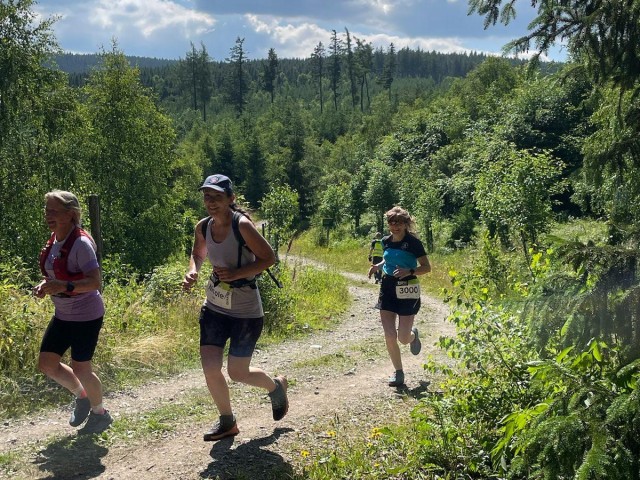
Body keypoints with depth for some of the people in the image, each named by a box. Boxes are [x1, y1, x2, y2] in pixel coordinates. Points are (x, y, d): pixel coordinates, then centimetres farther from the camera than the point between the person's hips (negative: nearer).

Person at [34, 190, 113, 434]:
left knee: (80, 368, 0)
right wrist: (44, 285, -2)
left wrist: (64, 287, -37)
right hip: (63, 315, 8)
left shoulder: (80, 243, -20)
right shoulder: (53, 239, 4)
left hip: (86, 315, -8)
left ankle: (100, 413, 24)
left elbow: (95, 281, -25)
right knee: (46, 363, 8)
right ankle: (81, 396, 33)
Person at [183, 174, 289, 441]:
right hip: (214, 308, 5)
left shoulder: (242, 226, -20)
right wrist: (193, 271, -4)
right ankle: (227, 422, 25)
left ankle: (276, 386, 37)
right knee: (210, 370, 1)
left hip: (245, 311, -5)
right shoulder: (203, 227, -2)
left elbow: (269, 258, -17)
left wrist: (236, 274, -27)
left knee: (237, 373, 4)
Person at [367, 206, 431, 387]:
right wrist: (378, 266, 4)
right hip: (387, 288, 4)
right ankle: (398, 372, 15)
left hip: (407, 291, -4)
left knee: (403, 338, -2)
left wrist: (409, 271, -25)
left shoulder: (413, 242, -11)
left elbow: (427, 267, -8)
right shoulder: (386, 241, 5)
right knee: (389, 335, -3)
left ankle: (413, 335, 37)